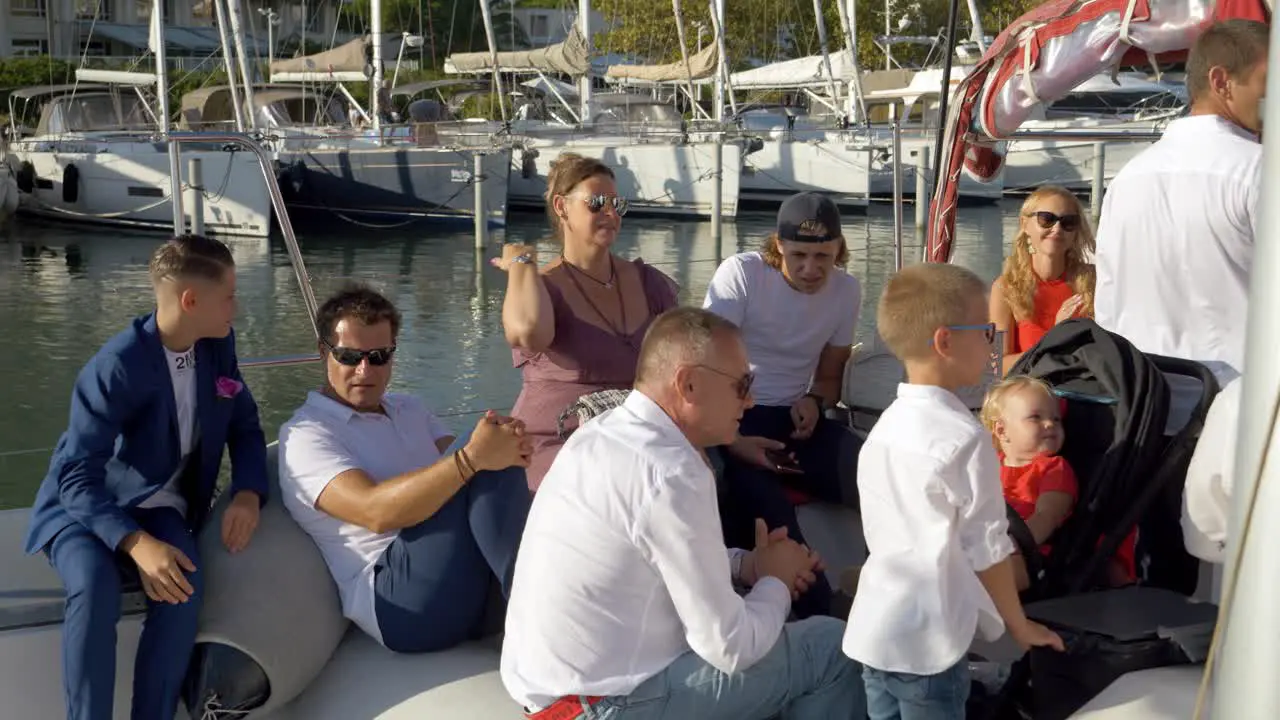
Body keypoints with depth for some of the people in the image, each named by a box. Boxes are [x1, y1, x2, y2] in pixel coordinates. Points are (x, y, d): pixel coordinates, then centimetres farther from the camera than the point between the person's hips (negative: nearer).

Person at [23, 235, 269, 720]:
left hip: (158, 508, 4)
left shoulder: (218, 347, -2)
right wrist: (137, 544, -41)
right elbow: (78, 476, -27)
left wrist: (248, 493, -13)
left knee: (184, 588, -28)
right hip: (83, 507, -4)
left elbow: (245, 426, 8)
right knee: (95, 588, -36)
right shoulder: (117, 367, -23)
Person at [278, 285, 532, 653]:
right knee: (486, 467, -27)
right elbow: (376, 511, -17)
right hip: (400, 605, -6)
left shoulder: (409, 409, 26)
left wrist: (505, 442, -17)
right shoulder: (305, 433, 1)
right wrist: (473, 456, -28)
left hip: (479, 588, 7)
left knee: (496, 457, -21)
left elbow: (455, 469, 8)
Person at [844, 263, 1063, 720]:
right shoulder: (964, 437, -18)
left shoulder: (884, 427, 7)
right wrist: (1019, 625, 2)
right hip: (926, 642, -7)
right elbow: (987, 550, -13)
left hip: (873, 630, 7)